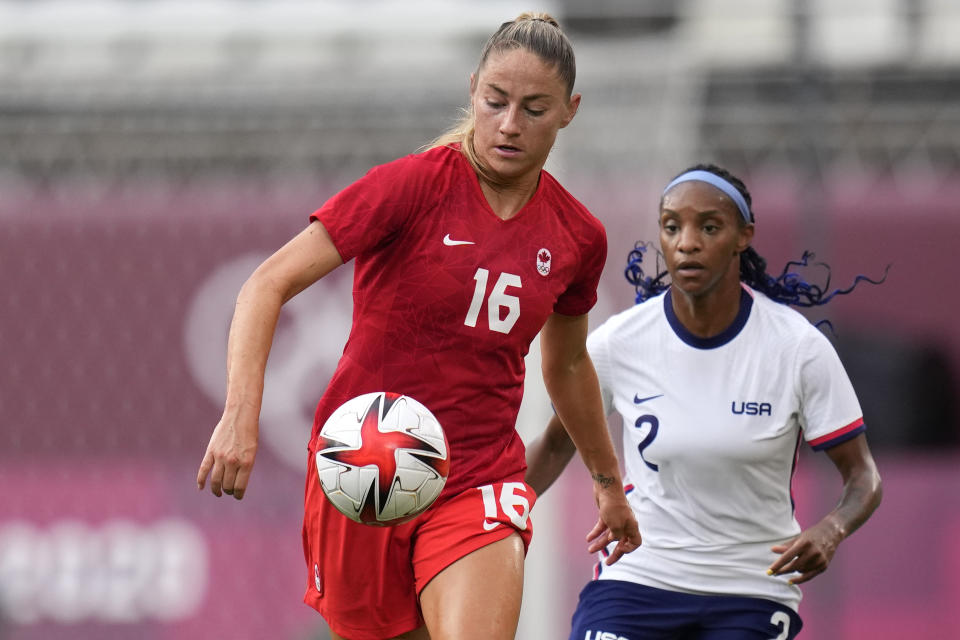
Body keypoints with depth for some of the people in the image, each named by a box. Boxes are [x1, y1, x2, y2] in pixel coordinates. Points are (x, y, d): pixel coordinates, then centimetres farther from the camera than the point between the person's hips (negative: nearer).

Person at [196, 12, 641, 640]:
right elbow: (268, 284, -15)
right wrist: (241, 416, -29)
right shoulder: (412, 186, -10)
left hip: (480, 486, 2)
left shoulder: (578, 236, 4)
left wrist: (608, 480, 36)